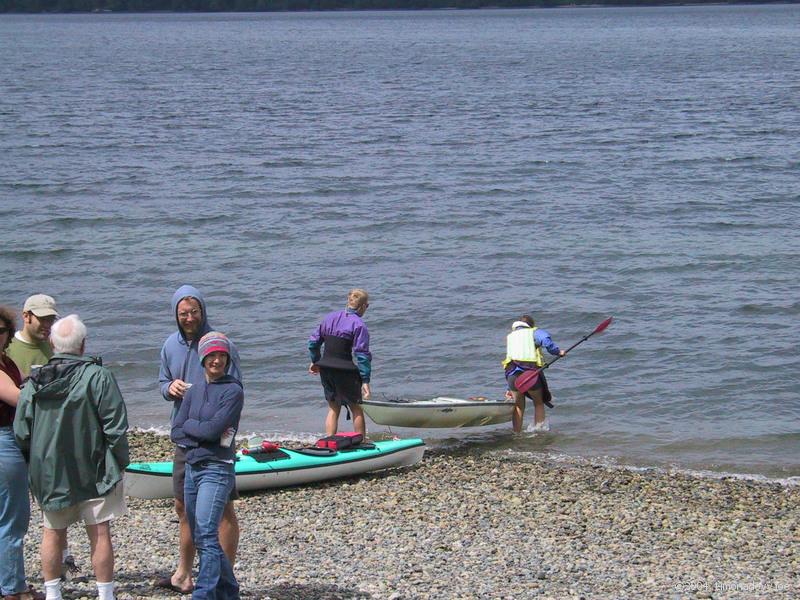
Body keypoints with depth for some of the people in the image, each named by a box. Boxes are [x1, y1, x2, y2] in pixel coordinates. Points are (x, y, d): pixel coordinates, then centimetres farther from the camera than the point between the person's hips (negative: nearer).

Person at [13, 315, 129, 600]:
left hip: (48, 472, 3)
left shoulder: (34, 381, -1)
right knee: (99, 533, 3)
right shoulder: (97, 376, -13)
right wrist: (120, 462, -1)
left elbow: (21, 432, 3)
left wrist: (36, 464, 17)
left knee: (53, 532, 15)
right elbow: (115, 426, -13)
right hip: (93, 470, -3)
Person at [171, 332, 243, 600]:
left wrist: (189, 426, 0)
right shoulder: (194, 391, 13)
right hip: (192, 468, 7)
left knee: (207, 535, -18)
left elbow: (214, 428, -17)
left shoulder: (233, 391, -6)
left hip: (217, 470, -7)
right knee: (200, 538, 12)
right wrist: (202, 434, -9)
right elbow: (176, 433, 7)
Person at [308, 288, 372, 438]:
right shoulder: (359, 325, -11)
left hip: (325, 369, 6)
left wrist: (315, 361, 29)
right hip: (344, 370, -6)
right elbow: (362, 354, -15)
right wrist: (365, 381, -14)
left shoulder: (330, 318, 8)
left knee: (333, 408, 16)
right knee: (356, 408, 9)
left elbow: (313, 341, 14)